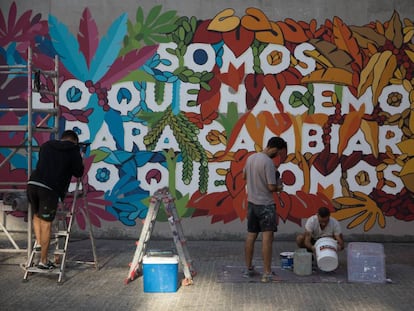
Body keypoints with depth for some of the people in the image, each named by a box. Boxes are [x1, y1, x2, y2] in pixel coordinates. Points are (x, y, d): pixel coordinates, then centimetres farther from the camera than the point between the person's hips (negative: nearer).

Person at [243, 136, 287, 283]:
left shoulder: (251, 158, 5)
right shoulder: (268, 162, -19)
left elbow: (244, 175, 21)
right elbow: (271, 187, -20)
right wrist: (279, 188, 0)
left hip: (251, 202, 8)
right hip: (265, 204, -8)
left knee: (251, 236, 15)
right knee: (267, 237, -6)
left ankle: (248, 269, 24)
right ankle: (267, 273, -6)